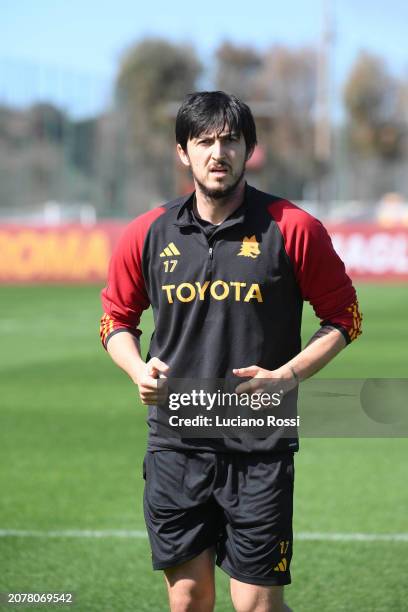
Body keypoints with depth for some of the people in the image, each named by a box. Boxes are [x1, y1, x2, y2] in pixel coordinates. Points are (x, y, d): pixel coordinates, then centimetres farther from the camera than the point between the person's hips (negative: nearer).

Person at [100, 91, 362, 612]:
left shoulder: (292, 229, -5)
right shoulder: (148, 234, 3)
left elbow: (343, 316, 3)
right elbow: (117, 317, 17)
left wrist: (288, 375, -11)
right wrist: (138, 369, -3)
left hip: (259, 451, -3)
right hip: (175, 446, 3)